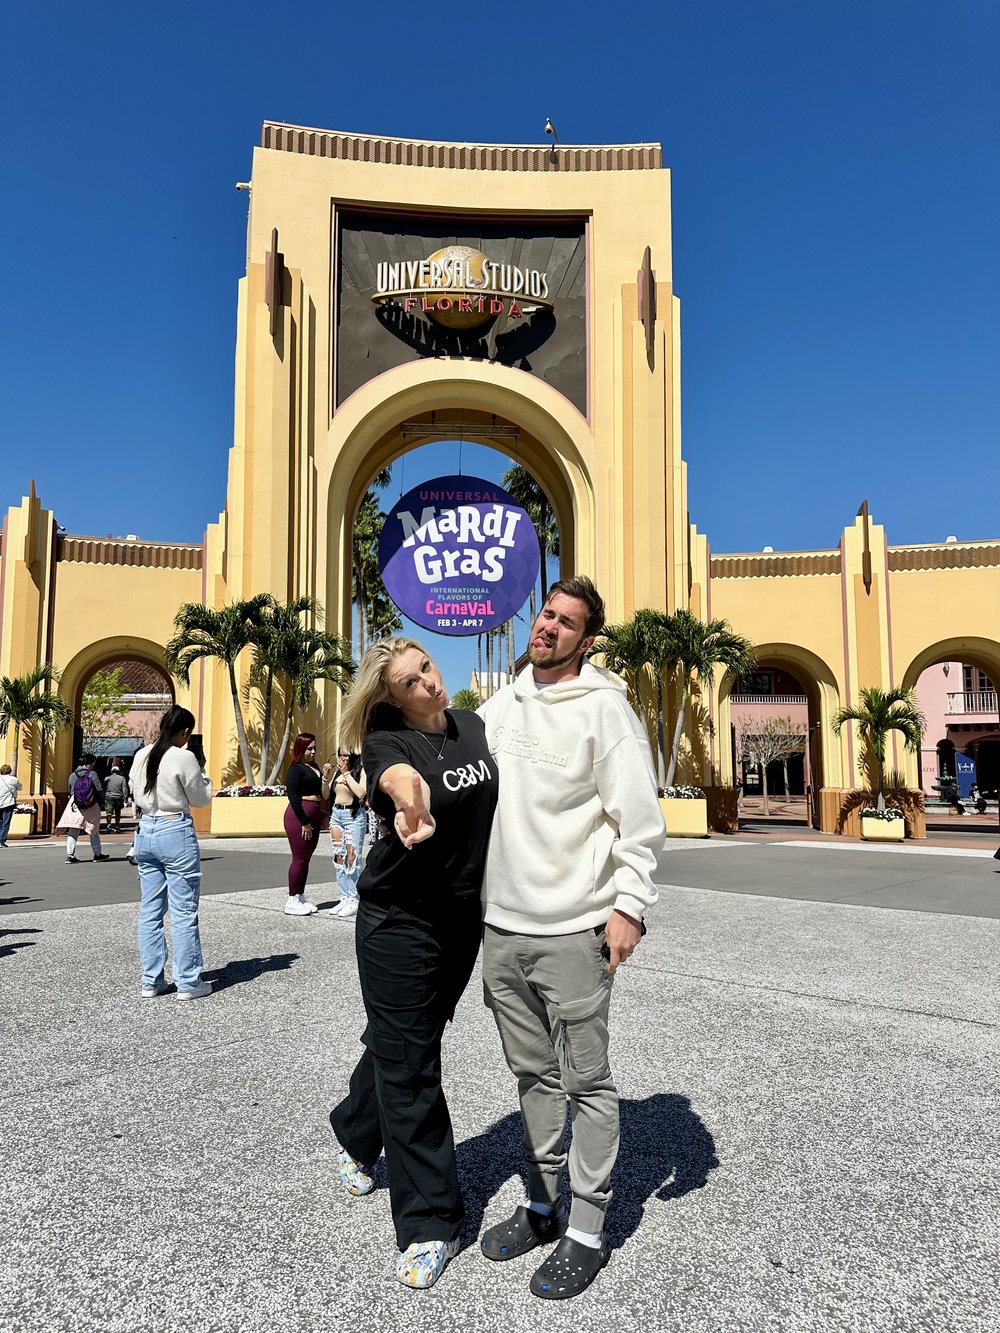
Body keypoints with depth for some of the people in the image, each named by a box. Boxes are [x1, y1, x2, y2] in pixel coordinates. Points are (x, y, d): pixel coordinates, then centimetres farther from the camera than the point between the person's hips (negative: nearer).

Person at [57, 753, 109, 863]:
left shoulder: (72, 776, 5)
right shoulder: (92, 774, -9)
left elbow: (70, 791, 14)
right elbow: (100, 790, -11)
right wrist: (101, 799, 8)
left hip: (75, 806, 3)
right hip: (91, 806, -3)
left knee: (73, 831, 4)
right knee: (94, 831, 11)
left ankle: (70, 855, -5)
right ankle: (97, 854, 19)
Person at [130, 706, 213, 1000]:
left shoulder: (141, 755, 6)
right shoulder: (183, 757, -13)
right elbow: (200, 799, -4)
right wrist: (200, 769, 9)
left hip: (145, 832, 7)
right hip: (176, 832, -7)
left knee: (150, 911, 11)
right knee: (184, 912, 0)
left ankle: (151, 982, 17)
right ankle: (188, 983, 5)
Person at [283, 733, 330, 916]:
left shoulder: (314, 767, 16)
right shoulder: (295, 769, -9)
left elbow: (321, 794, 15)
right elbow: (293, 796, -16)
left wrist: (325, 777, 1)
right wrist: (304, 822, -17)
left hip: (314, 817, 8)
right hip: (299, 817, -8)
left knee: (306, 859, 12)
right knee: (299, 859, -5)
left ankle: (300, 897, 20)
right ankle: (292, 901, 2)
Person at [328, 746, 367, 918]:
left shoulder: (361, 771, -5)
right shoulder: (337, 771, 13)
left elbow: (361, 793, -20)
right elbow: (327, 794, 14)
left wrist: (346, 773, -15)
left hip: (354, 816, -7)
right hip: (336, 814, 7)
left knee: (352, 858, -8)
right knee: (339, 857, 7)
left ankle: (354, 901, -4)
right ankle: (344, 898, 14)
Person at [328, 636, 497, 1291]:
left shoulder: (474, 726, 0)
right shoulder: (386, 740, -17)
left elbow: (508, 795, 13)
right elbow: (398, 777, -42)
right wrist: (410, 802, -62)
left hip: (465, 918, 5)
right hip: (400, 922, -5)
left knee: (405, 1040, 22)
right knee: (409, 1064, 2)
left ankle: (355, 1134, 48)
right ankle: (430, 1224, 17)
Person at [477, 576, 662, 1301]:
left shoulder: (604, 707, -9)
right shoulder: (502, 705, 9)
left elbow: (640, 818, -10)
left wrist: (630, 905, -16)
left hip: (572, 929, -6)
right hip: (501, 923, 6)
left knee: (587, 1081, 6)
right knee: (533, 1073, 18)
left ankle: (587, 1230, 22)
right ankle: (542, 1205, 34)